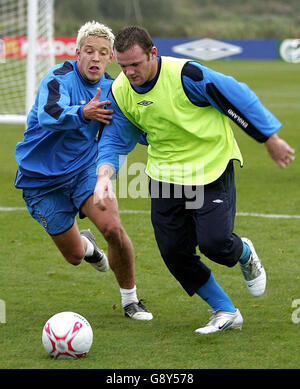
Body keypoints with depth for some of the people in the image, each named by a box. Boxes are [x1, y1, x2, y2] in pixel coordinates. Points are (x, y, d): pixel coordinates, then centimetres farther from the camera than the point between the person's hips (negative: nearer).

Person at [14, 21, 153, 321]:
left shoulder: (109, 89, -2)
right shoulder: (60, 79, -21)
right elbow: (49, 115, -41)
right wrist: (82, 114, -60)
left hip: (85, 167, 3)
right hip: (42, 178, -3)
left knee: (112, 228, -22)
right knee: (74, 256, 3)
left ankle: (130, 300, -1)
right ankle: (85, 244, 44)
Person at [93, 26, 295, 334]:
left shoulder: (185, 75, -24)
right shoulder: (120, 91, -8)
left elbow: (238, 98, -14)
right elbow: (114, 139, 3)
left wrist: (271, 140, -6)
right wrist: (104, 175, -17)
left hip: (212, 166, -5)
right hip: (164, 175, 5)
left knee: (214, 242, -17)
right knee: (173, 251, -1)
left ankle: (245, 254, 23)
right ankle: (225, 313, 17)